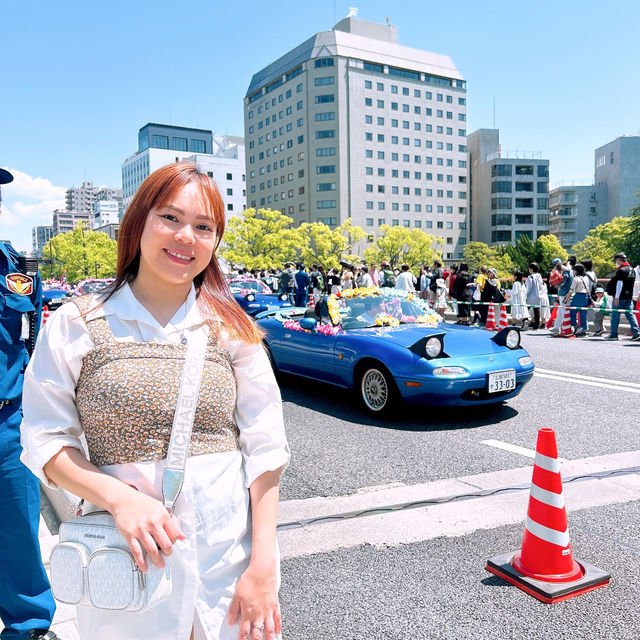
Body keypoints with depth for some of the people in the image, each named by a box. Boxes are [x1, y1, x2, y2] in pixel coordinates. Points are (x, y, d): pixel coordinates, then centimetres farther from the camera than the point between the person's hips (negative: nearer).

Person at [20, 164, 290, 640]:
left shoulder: (232, 328, 0)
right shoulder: (76, 326, -2)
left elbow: (265, 448, -3)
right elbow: (46, 440, -2)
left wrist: (263, 565, -10)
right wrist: (118, 497, -19)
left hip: (229, 556, 1)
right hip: (129, 561, -1)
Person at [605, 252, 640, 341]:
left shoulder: (621, 270, -14)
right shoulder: (631, 270, 14)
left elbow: (620, 284, -18)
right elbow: (631, 283, 20)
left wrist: (616, 297, -18)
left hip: (620, 297, -8)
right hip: (629, 296, 8)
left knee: (615, 314, 0)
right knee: (630, 314, 8)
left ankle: (614, 334, 3)